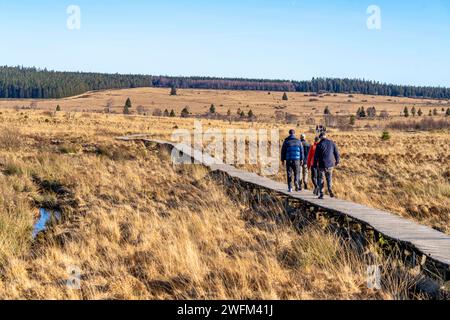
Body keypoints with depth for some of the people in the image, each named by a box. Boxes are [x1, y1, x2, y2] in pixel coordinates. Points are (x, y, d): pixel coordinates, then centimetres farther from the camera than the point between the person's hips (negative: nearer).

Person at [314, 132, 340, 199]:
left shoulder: (319, 144, -6)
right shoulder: (332, 143, 2)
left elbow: (316, 155, -6)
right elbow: (336, 153, 6)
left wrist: (315, 164, 4)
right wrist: (337, 161, 20)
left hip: (322, 164, -2)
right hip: (330, 164, 3)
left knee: (321, 179, 7)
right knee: (329, 178, 15)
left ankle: (321, 194, 3)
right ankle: (330, 190, -7)